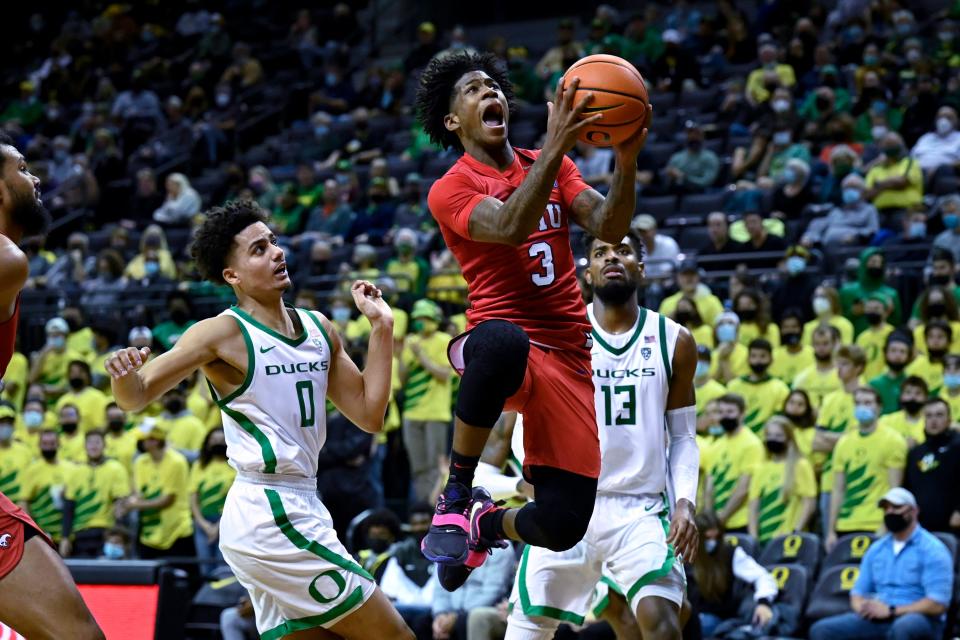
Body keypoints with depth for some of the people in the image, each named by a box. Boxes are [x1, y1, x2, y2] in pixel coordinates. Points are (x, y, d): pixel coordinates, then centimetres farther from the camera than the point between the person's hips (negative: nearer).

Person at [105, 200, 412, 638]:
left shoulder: (318, 328, 12)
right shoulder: (224, 334, -8)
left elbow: (369, 414, 12)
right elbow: (135, 399, -9)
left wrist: (381, 327, 7)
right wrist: (125, 375, -32)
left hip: (298, 510, 8)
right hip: (269, 515, -8)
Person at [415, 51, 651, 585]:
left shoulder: (551, 167, 14)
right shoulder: (451, 190, -2)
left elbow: (609, 227, 0)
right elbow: (509, 227, -23)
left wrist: (626, 162, -18)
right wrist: (555, 148, -32)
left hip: (567, 358, 4)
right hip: (502, 338, -4)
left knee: (564, 525, -8)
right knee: (501, 341, -45)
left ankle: (484, 523, 31)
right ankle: (457, 493, -23)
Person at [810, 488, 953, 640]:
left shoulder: (932, 549, -4)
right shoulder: (876, 549, 17)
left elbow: (938, 604, -13)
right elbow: (858, 592, 20)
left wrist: (891, 611, -18)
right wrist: (862, 607, -6)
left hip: (920, 619, -6)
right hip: (877, 619, 6)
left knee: (902, 627, -43)